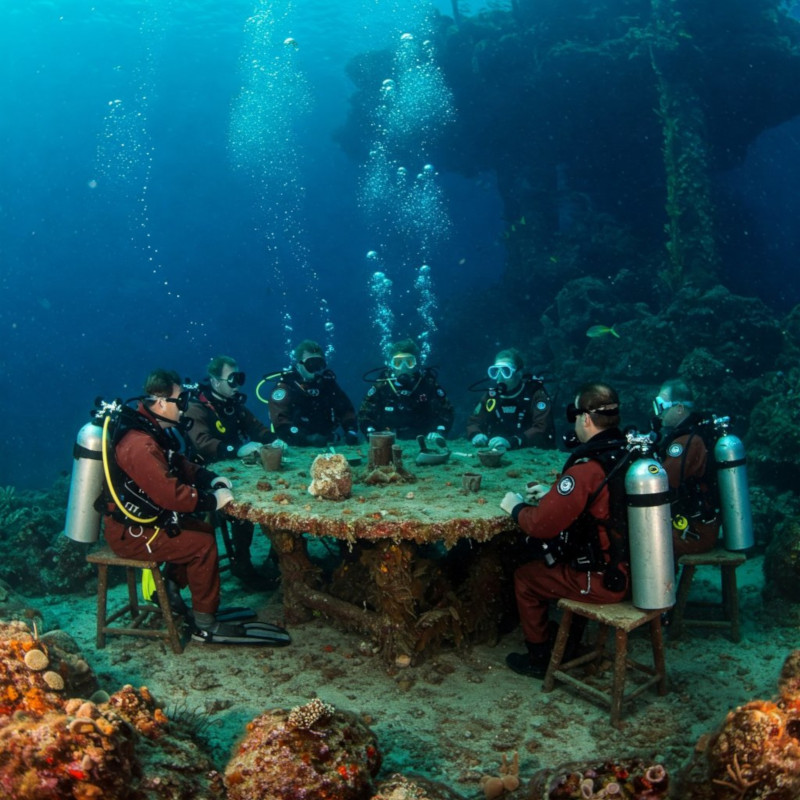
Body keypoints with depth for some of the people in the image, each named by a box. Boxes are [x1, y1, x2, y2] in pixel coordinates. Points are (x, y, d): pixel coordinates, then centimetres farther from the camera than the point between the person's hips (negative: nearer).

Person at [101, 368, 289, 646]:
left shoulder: (152, 431, 5)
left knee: (202, 529, 14)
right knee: (203, 544, -12)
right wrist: (213, 501, -20)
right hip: (130, 534, -10)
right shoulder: (140, 445, -28)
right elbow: (171, 494, -32)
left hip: (143, 520, 10)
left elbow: (179, 464, 17)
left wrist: (211, 478, 2)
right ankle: (205, 625, 1)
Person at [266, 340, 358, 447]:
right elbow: (280, 422, -13)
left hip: (326, 446, 3)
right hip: (296, 448, -3)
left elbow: (346, 409, 13)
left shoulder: (328, 382, 11)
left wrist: (351, 431, -6)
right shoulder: (285, 387, -3)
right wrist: (307, 438, -25)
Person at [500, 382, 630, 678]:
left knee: (524, 576, 14)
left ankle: (539, 659, 27)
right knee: (546, 562, 31)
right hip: (635, 571, 8)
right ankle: (571, 642, 43)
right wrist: (552, 495, 16)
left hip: (603, 581, -8)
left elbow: (542, 523, -21)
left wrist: (516, 507, -1)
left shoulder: (587, 468, -26)